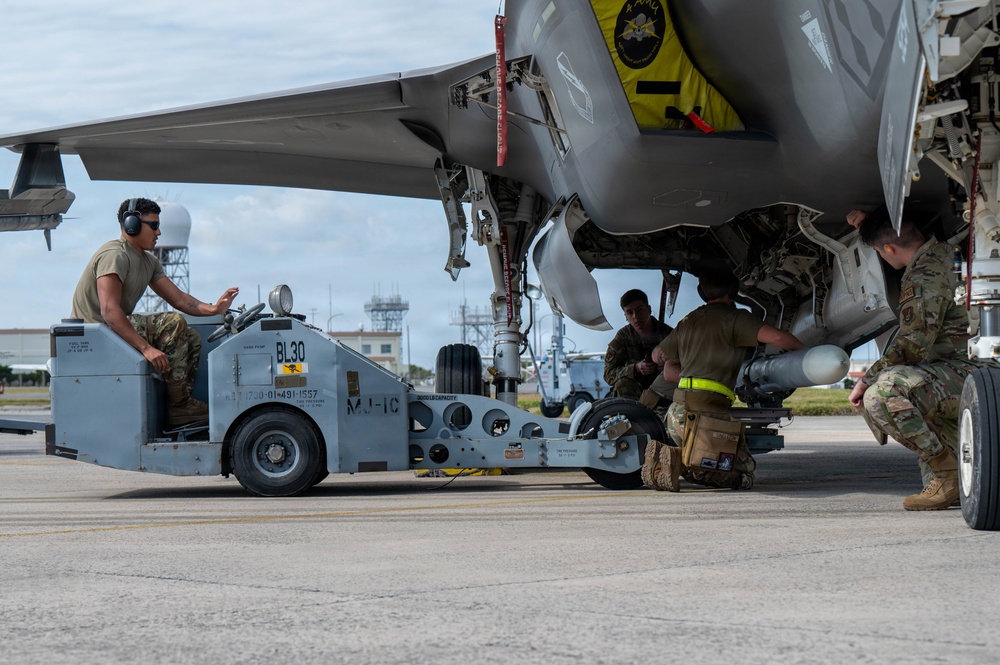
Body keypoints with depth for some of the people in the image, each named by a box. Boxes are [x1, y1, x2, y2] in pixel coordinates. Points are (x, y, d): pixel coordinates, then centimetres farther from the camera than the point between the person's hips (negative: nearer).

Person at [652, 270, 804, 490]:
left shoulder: (688, 321, 20)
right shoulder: (735, 317, -1)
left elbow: (658, 355, 30)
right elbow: (776, 337, -14)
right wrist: (804, 350, 6)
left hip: (677, 412, 7)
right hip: (708, 412, -7)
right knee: (744, 473, 3)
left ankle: (668, 456, -4)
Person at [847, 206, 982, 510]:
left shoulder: (924, 279, -19)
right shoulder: (941, 251, 10)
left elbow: (911, 348, -19)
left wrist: (867, 379, -9)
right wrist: (869, 222, 27)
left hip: (967, 373, -11)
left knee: (882, 394, -29)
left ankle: (950, 474, -16)